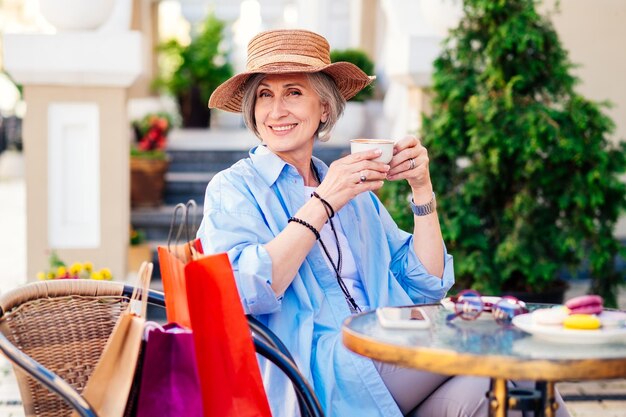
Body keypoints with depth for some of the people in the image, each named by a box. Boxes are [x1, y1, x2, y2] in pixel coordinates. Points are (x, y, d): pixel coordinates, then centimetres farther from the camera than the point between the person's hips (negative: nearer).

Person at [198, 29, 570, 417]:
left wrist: (422, 187, 5)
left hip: (389, 359, 5)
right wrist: (324, 202, -14)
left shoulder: (354, 189, 20)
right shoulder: (233, 188, 5)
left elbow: (426, 286, 15)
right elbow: (247, 293, -14)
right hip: (318, 376, -5)